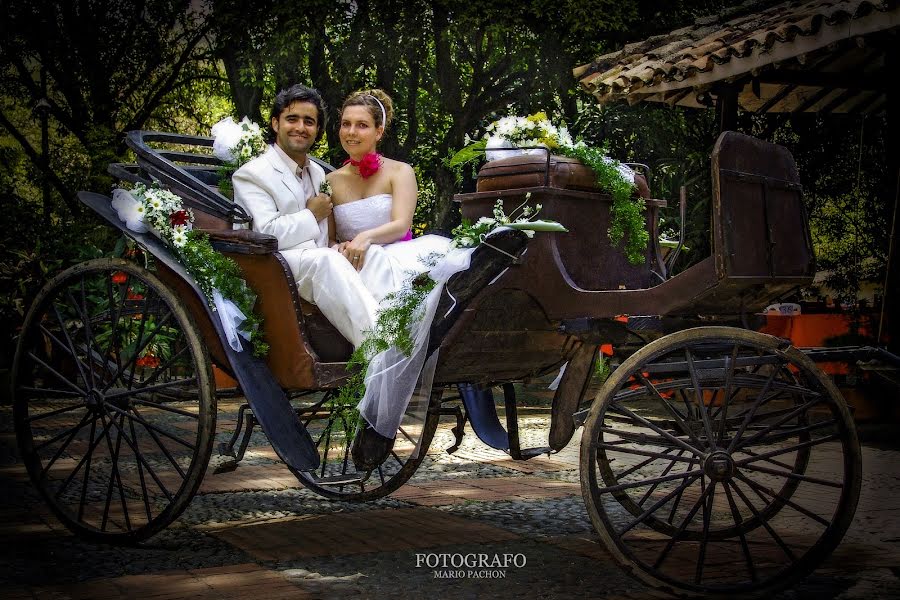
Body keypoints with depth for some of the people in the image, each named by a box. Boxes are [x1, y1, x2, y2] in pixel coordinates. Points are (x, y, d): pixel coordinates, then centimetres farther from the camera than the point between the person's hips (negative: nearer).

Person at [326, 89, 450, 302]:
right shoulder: (331, 181, 14)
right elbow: (327, 238, 10)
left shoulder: (400, 171, 8)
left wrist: (366, 237, -28)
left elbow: (401, 225, -7)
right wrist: (340, 247, -15)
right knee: (370, 256, -36)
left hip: (397, 256, 0)